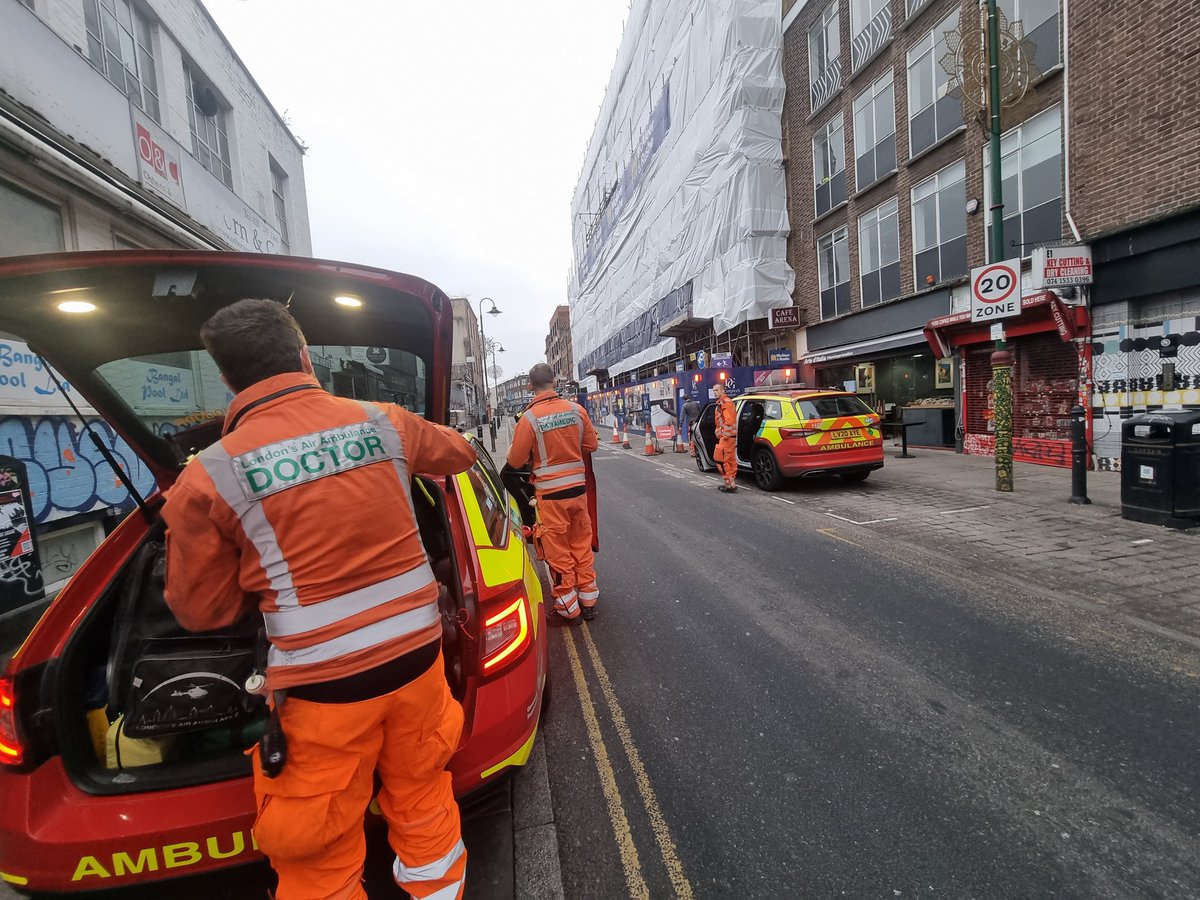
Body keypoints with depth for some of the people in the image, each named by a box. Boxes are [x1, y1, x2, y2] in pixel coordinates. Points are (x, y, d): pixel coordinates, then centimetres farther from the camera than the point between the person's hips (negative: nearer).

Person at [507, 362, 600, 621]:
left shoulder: (529, 418, -13)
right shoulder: (576, 409, -2)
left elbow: (516, 461, -7)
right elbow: (592, 444, 7)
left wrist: (510, 453, 15)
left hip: (550, 493, -4)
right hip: (578, 487, 4)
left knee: (558, 552, 9)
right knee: (582, 545, 17)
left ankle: (568, 607, 19)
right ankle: (588, 602, 28)